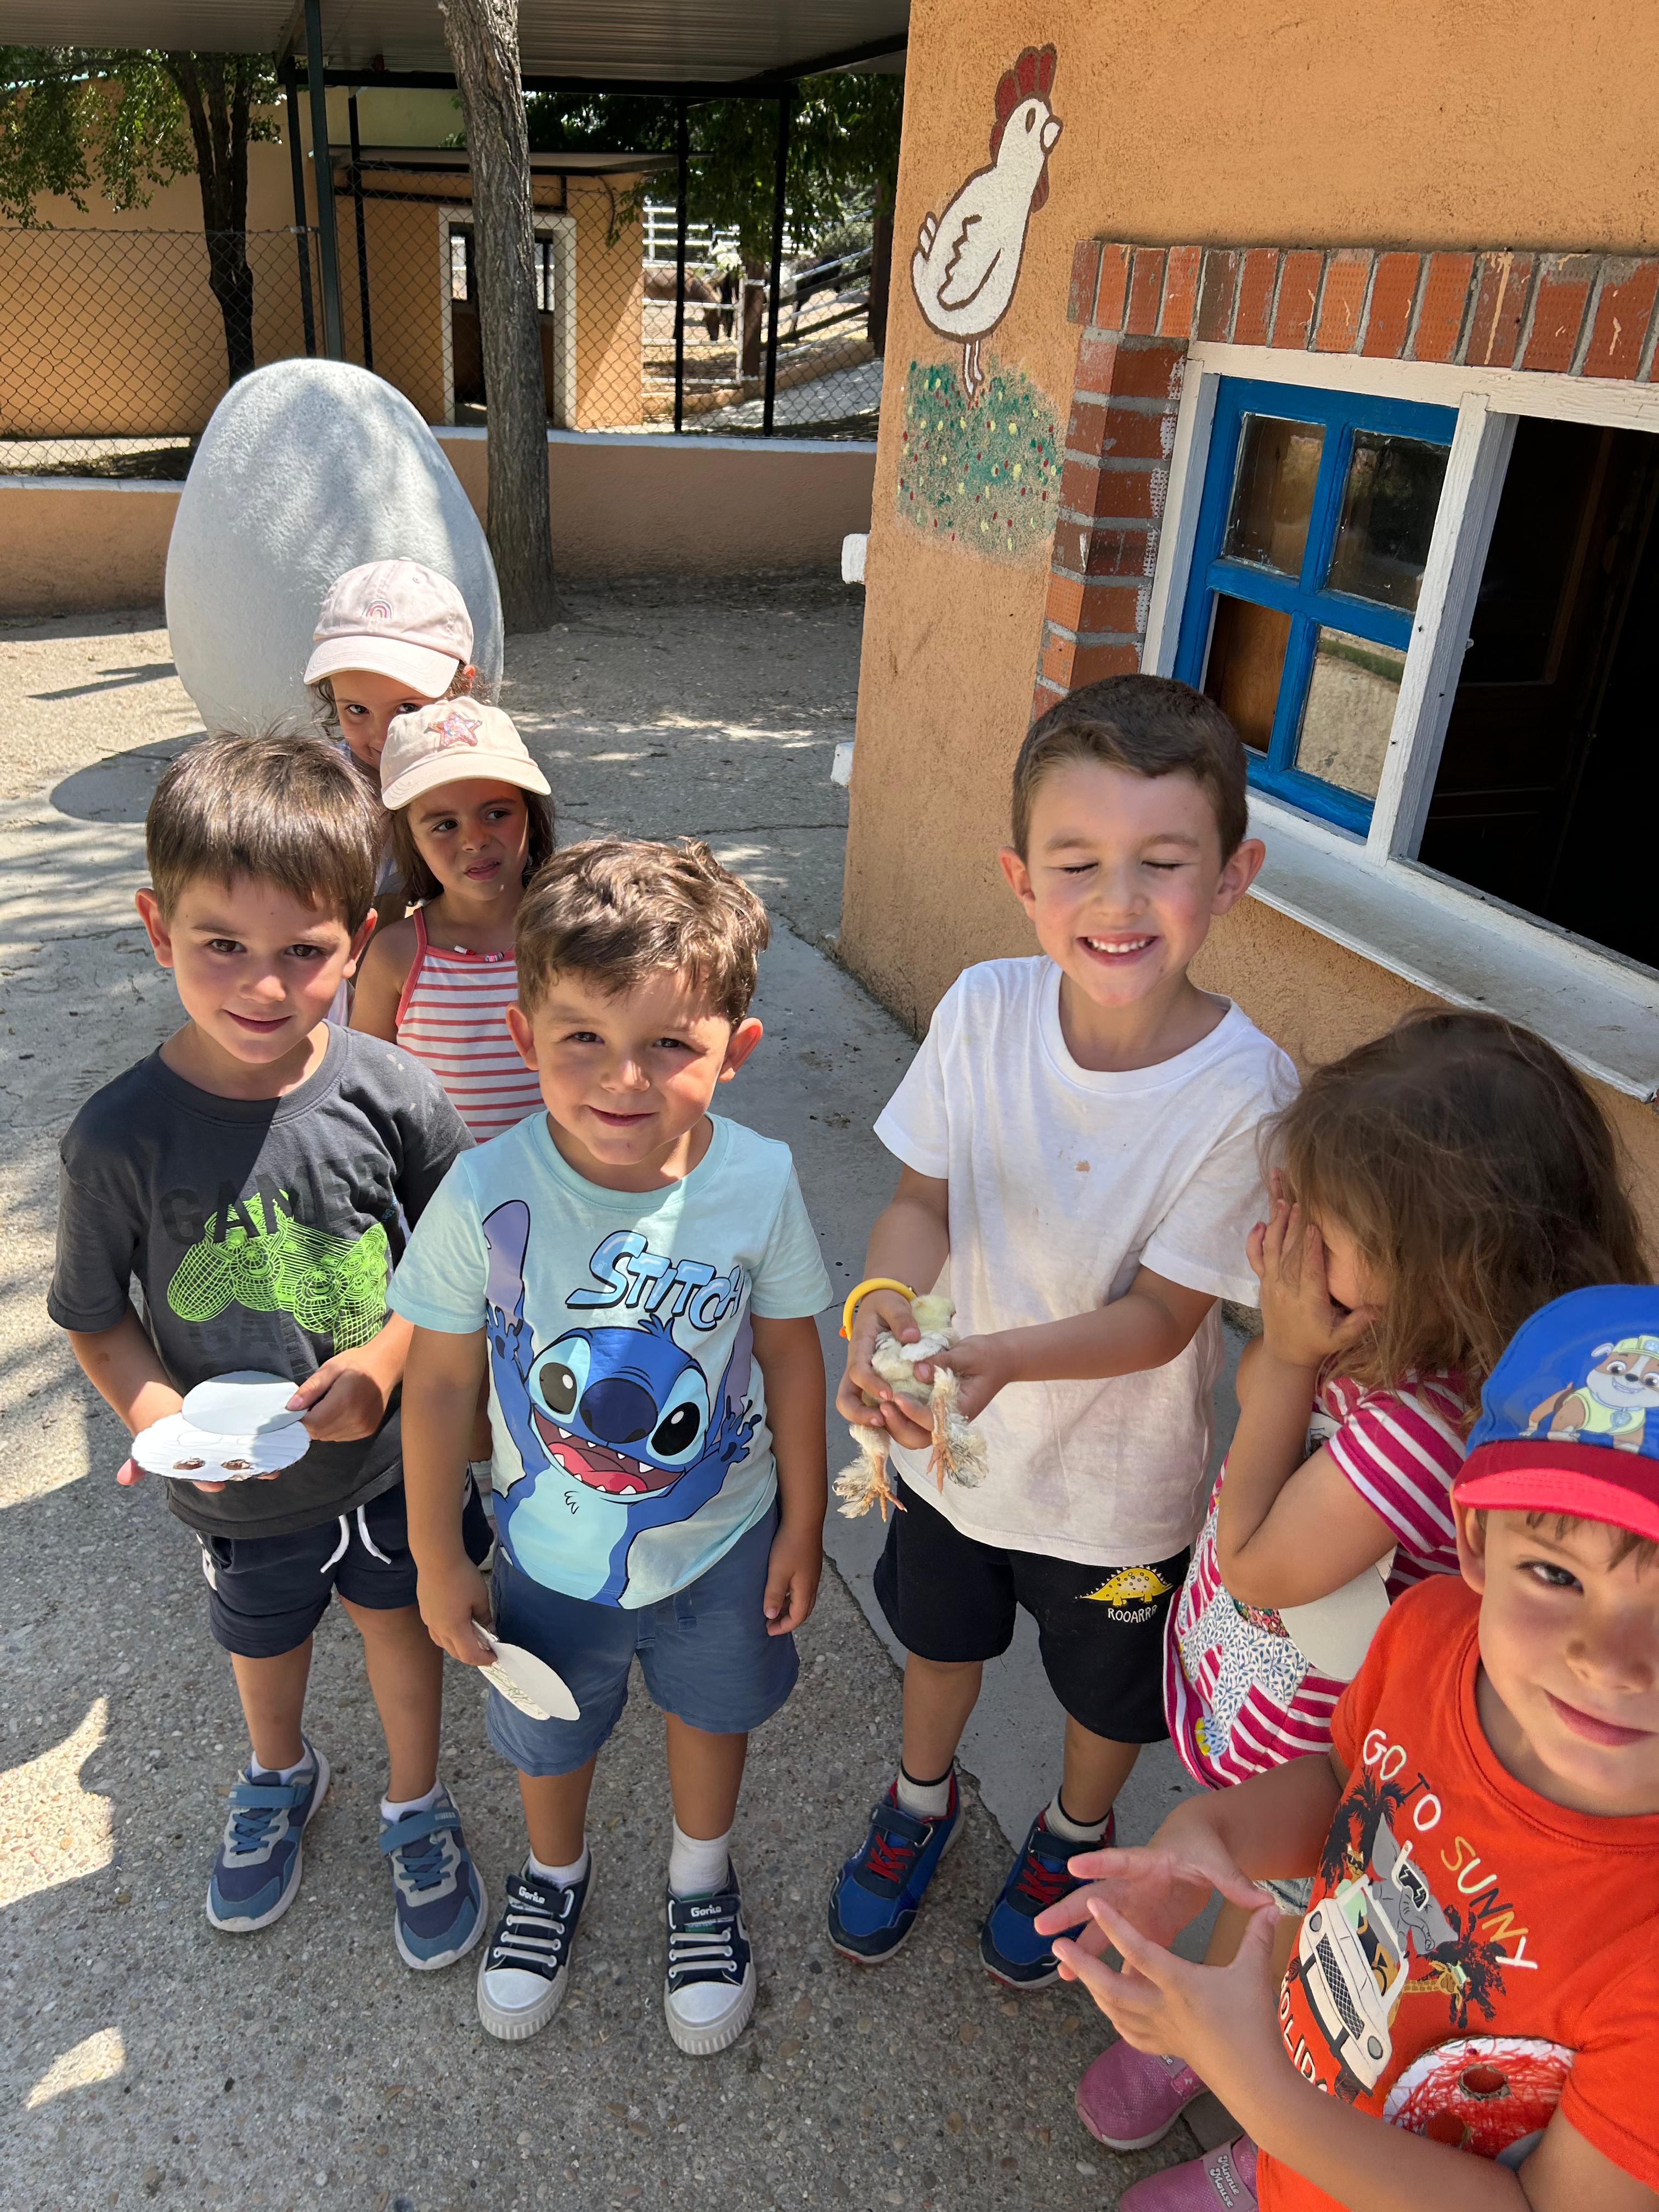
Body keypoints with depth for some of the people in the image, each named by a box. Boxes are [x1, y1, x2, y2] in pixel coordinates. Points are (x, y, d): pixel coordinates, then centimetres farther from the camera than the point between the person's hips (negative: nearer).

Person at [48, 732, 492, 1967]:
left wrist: (387, 1357, -23)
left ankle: (418, 1809, 52)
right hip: (239, 1488, 1)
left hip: (394, 1457, 0)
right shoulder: (122, 1136, -22)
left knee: (402, 1626, 22)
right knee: (265, 1641, 28)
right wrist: (149, 1403, -26)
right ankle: (280, 1778, 61)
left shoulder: (392, 1100, -21)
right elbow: (95, 1315, -8)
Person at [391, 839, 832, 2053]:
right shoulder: (487, 1195, -28)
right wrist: (438, 1558, -4)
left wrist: (802, 1527, 0)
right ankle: (557, 1873, 62)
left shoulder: (760, 1183, -25)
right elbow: (443, 1380, -13)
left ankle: (703, 1882, 60)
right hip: (552, 1555, 0)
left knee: (713, 1712, 27)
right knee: (551, 1737, 27)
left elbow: (791, 1356, -9)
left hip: (723, 1542, 1)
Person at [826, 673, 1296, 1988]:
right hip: (953, 1440, 3)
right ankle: (923, 1799, 62)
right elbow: (923, 1197, -11)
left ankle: (1076, 1836, 61)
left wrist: (1002, 1357, -39)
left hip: (1118, 1485, -2)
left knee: (1108, 1692, 26)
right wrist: (888, 1312, -31)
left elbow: (1163, 1314, -24)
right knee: (940, 1635, 29)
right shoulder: (985, 1009, -20)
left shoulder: (1242, 1089, -29)